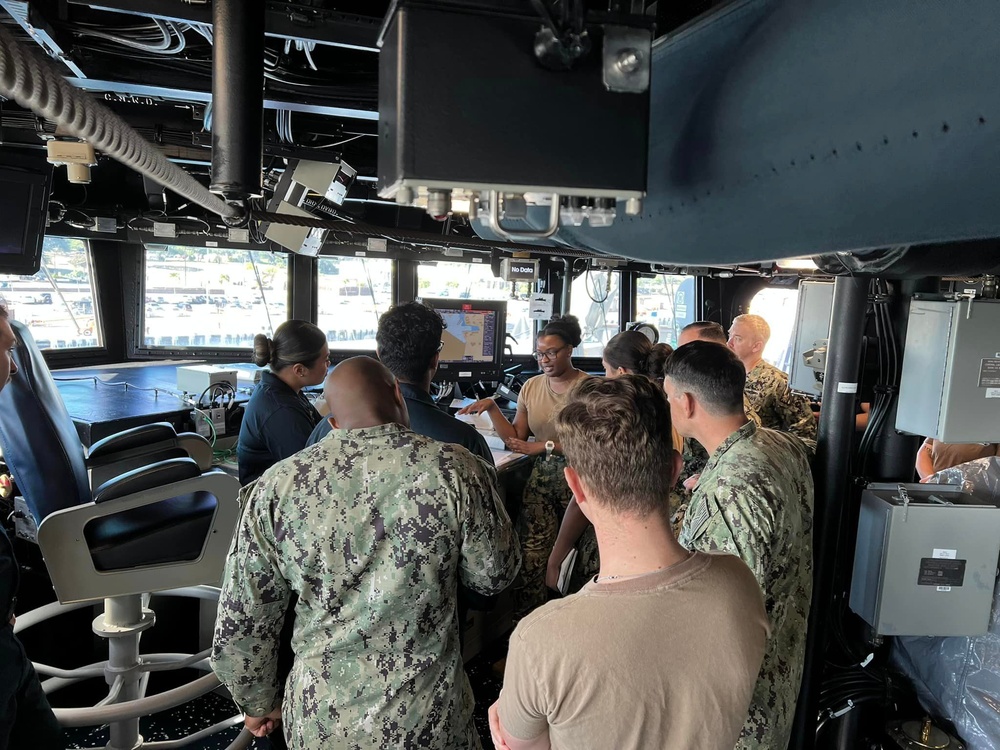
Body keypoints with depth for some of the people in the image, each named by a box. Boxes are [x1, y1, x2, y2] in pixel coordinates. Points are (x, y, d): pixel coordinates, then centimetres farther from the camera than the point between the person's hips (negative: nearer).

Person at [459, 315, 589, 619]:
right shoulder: (531, 387, 10)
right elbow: (515, 439, 8)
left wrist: (545, 445, -15)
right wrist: (491, 408, -3)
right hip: (542, 477, 4)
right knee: (530, 554, -6)